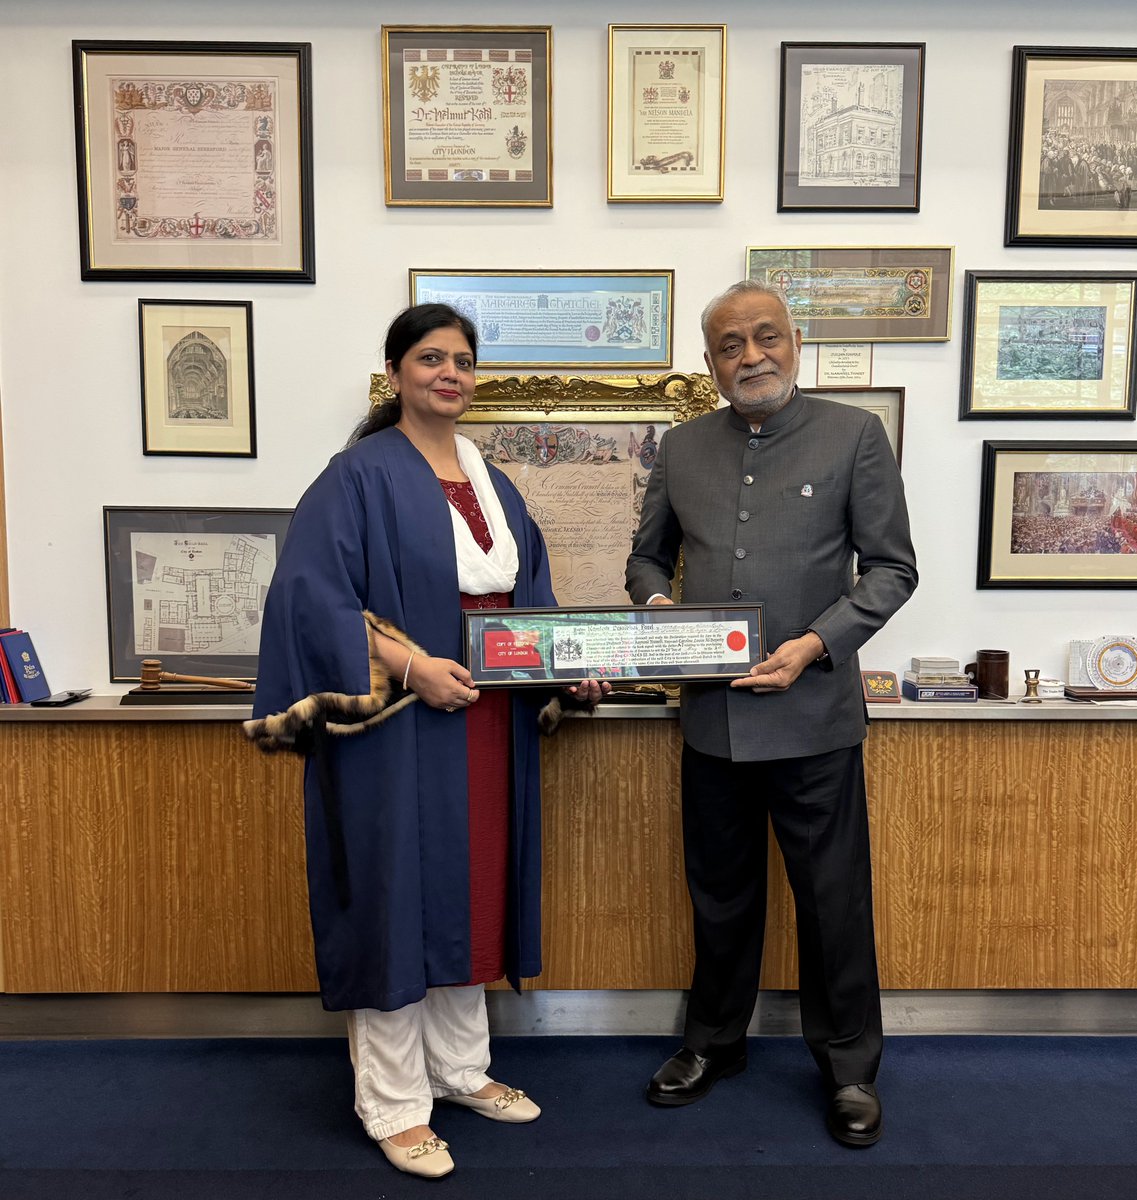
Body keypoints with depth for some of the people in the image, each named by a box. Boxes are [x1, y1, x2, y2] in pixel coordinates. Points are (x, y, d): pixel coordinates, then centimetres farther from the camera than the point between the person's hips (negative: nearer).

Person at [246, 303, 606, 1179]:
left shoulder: (494, 485, 13)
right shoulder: (360, 476, -8)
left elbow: (532, 601, 16)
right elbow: (311, 593, -17)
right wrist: (411, 666, -23)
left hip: (489, 728, 7)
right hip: (395, 730, -7)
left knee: (471, 891, 16)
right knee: (396, 900, 4)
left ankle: (461, 1067, 36)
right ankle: (393, 1104, 23)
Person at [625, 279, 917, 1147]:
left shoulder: (854, 435, -3)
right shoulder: (681, 449, 8)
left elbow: (892, 568, -4)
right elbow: (649, 555, 16)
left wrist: (815, 645, -16)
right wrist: (656, 599, -7)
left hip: (813, 716, -3)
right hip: (711, 715, 3)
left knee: (834, 899, 10)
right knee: (721, 895, 18)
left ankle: (850, 1067, 32)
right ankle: (714, 1043, 39)